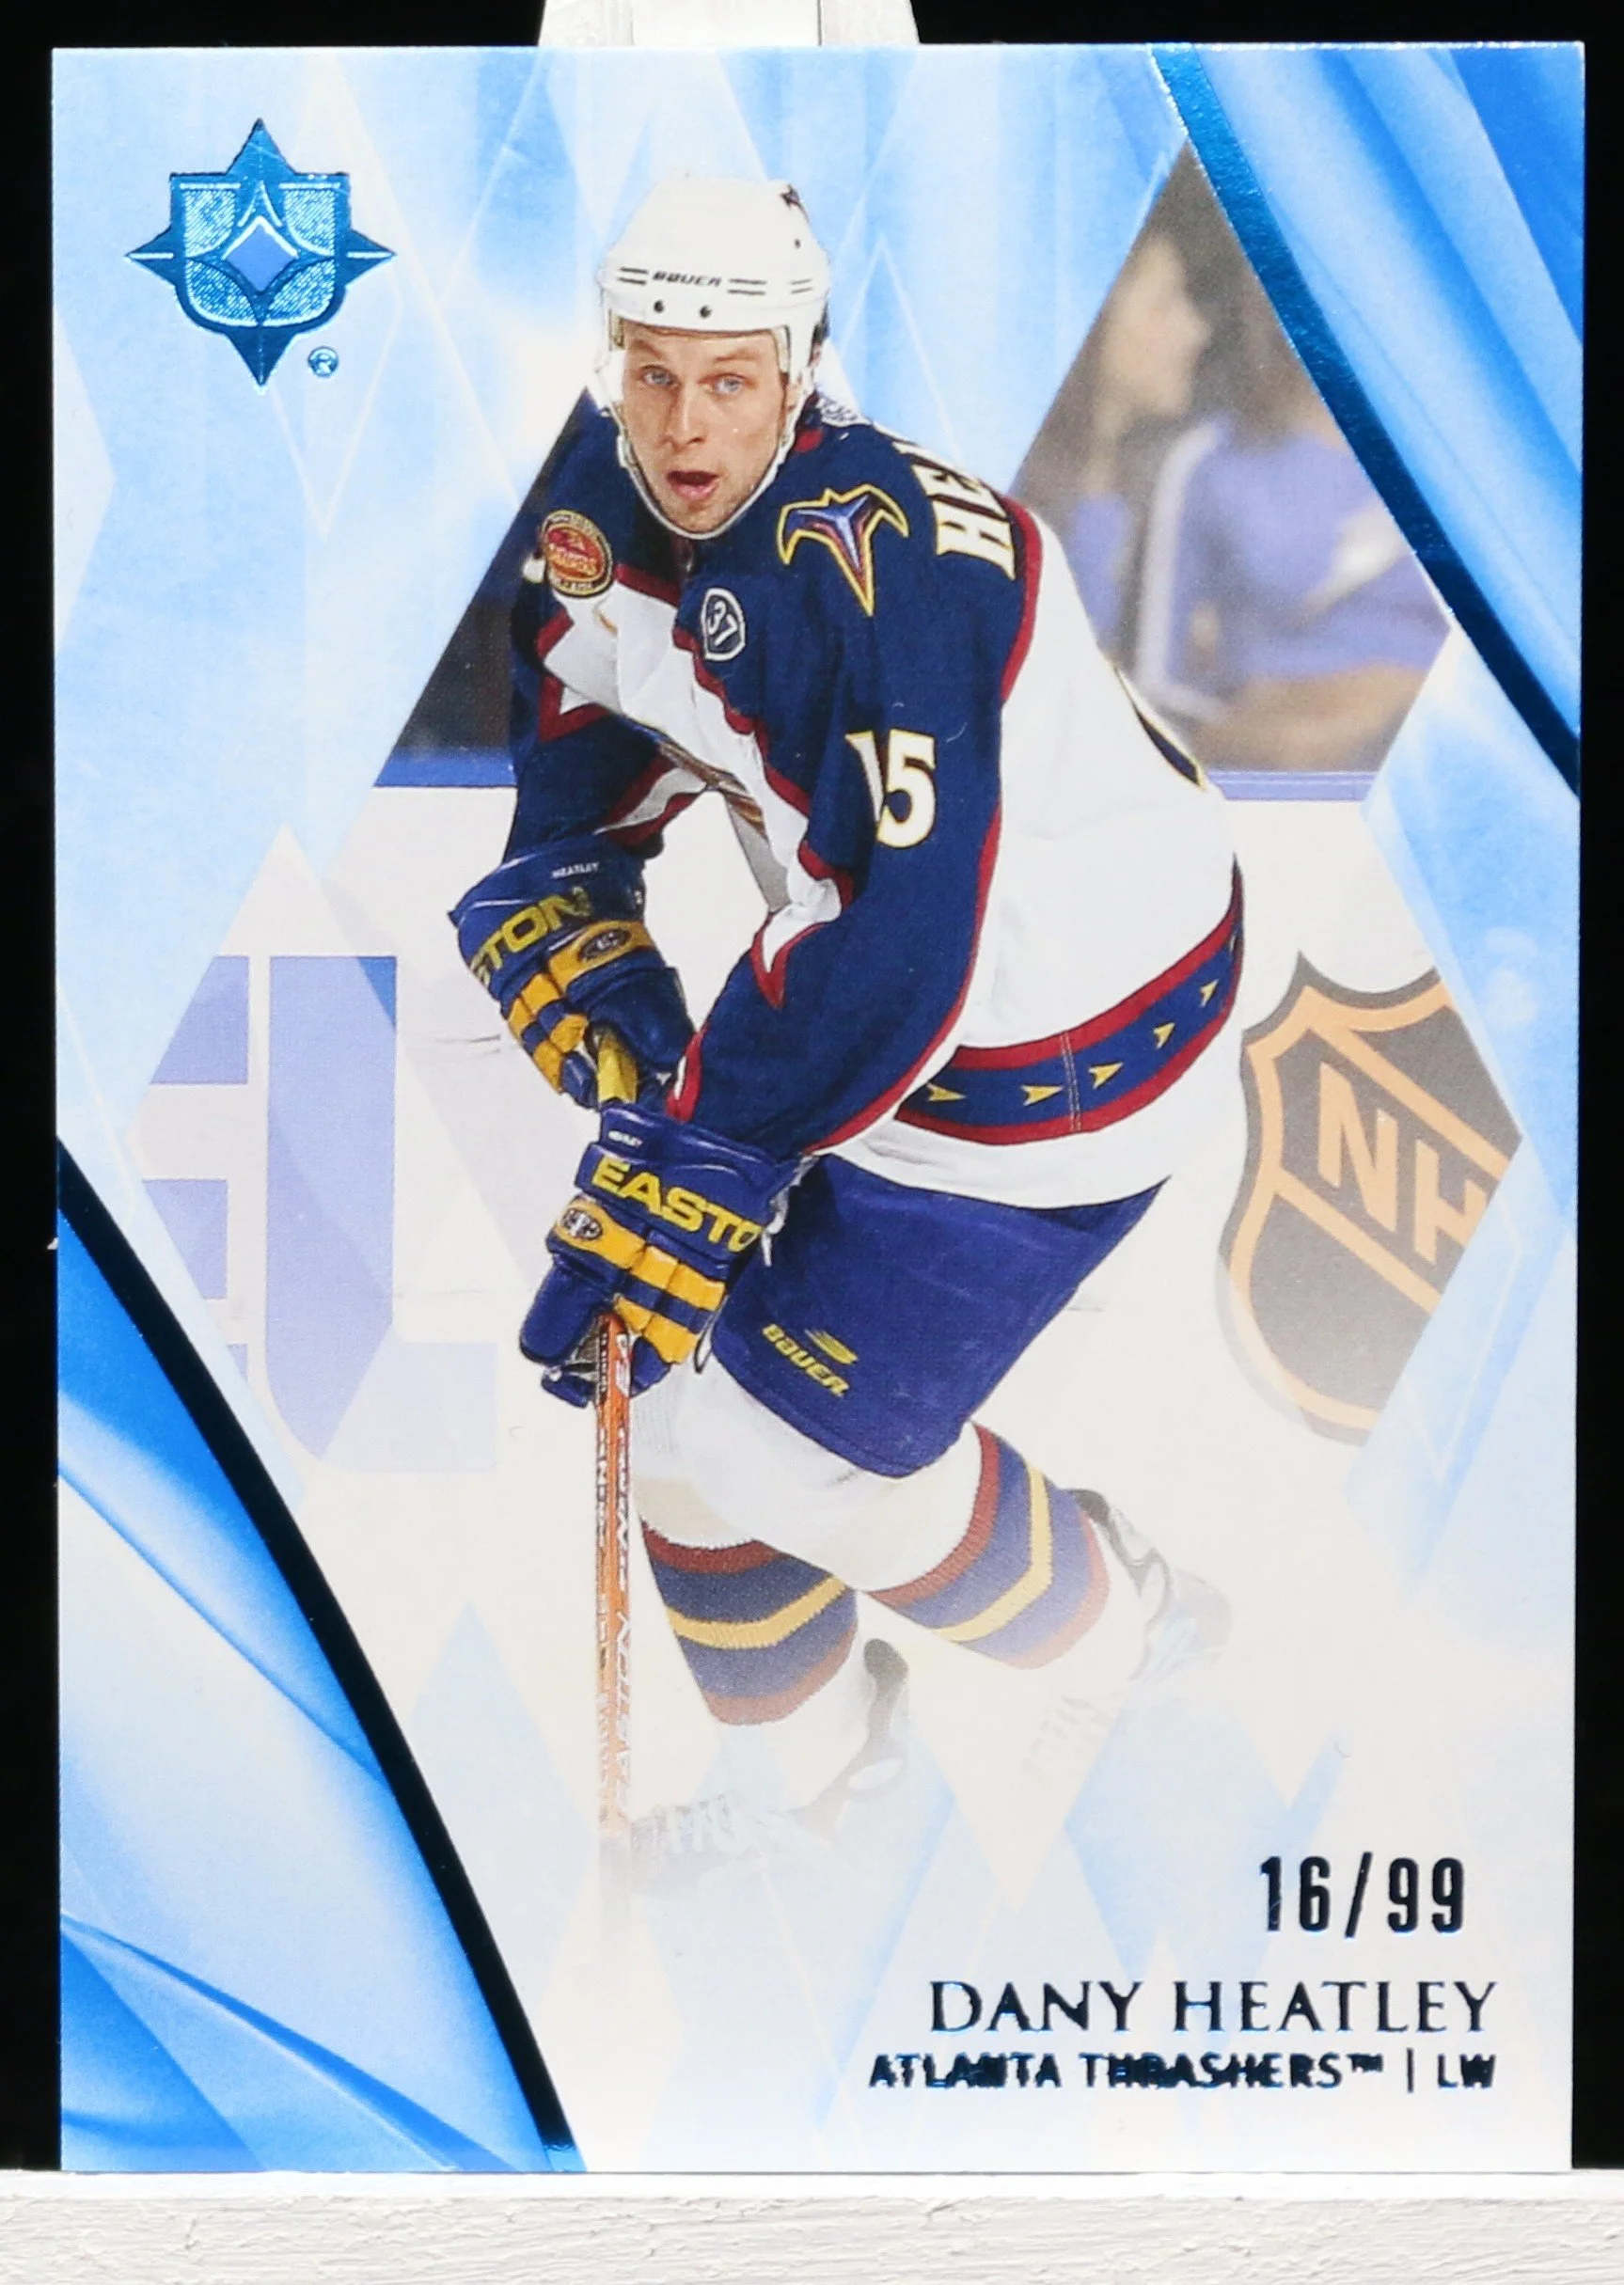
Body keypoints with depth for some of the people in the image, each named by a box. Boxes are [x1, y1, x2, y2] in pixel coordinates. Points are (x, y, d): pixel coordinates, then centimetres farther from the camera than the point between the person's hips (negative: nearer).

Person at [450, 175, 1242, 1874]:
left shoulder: (884, 560, -31)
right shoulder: (608, 518, -5)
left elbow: (895, 936, -36)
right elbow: (565, 773, 7)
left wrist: (681, 1183, -34)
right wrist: (569, 953, -13)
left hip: (1063, 1043, -8)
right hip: (853, 1010, 8)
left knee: (794, 1440, -3)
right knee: (678, 1399, 8)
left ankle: (1124, 1623, 26)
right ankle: (817, 1762, 33)